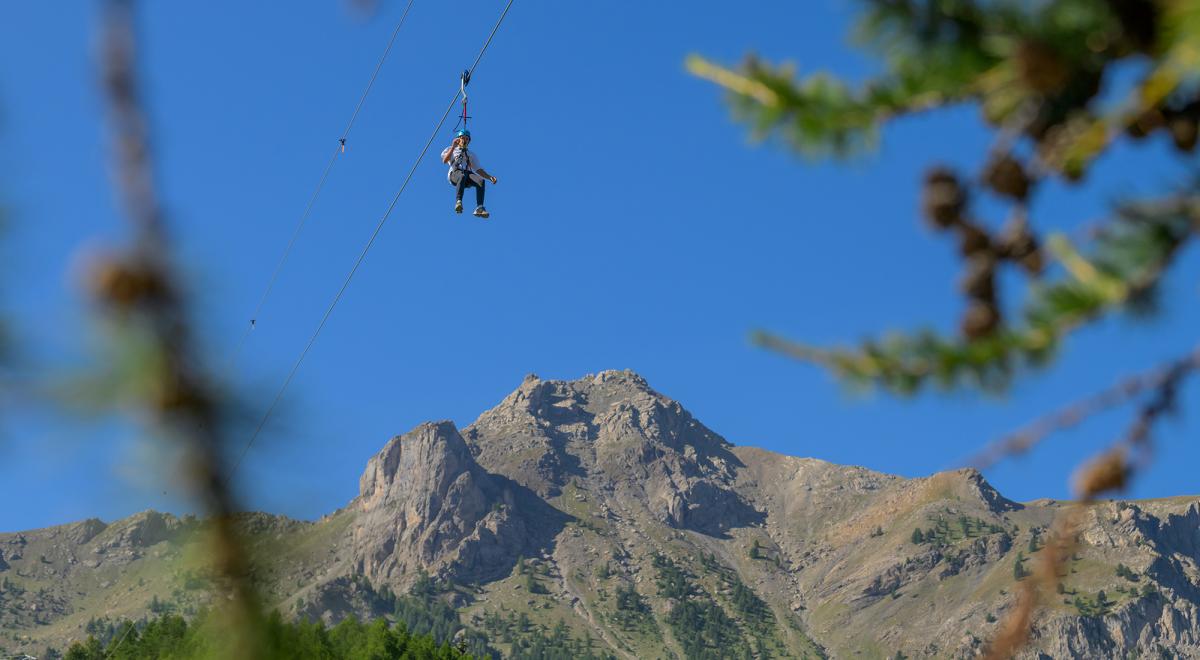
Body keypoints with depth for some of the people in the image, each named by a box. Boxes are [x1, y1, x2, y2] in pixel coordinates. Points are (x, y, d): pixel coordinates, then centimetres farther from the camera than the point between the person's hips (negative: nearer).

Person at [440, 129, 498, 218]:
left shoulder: (472, 154, 33)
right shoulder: (450, 150, 26)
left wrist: (489, 177, 5)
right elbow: (445, 160, 4)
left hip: (468, 175, 3)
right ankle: (458, 202, -53)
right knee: (463, 176, -40)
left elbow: (478, 169, 22)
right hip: (454, 174, -3)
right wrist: (453, 147, -4)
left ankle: (479, 208, -42)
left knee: (481, 180, -31)